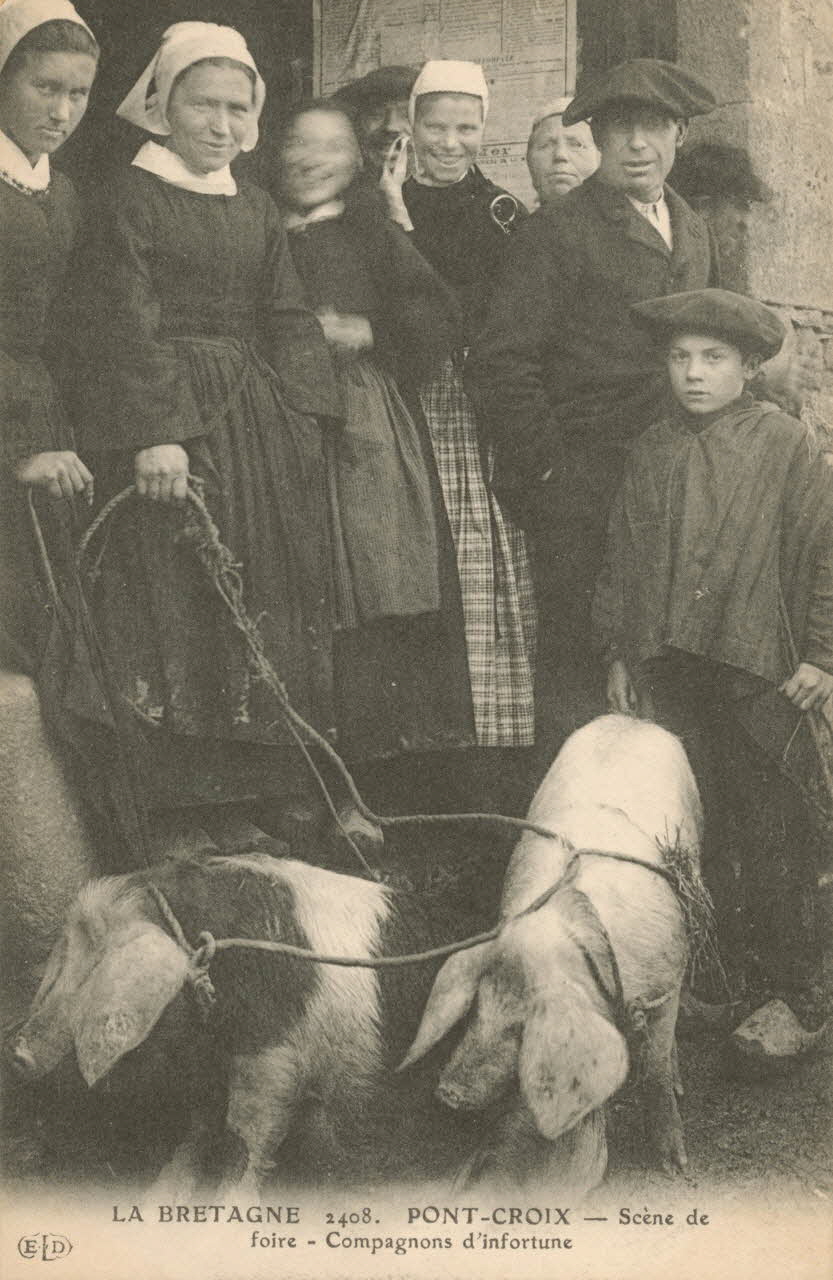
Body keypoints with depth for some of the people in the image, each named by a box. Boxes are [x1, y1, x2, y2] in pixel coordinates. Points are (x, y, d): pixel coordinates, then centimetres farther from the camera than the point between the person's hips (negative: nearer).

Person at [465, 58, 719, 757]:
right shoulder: (556, 233, -6)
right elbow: (502, 362, -11)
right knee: (577, 670, -2)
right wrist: (546, 472, -11)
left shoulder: (693, 232, 17)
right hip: (582, 484, -6)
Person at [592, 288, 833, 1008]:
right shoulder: (651, 452, 11)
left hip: (759, 671, -3)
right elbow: (620, 559, 16)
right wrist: (616, 653, 13)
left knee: (770, 830, 2)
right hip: (667, 674, 3)